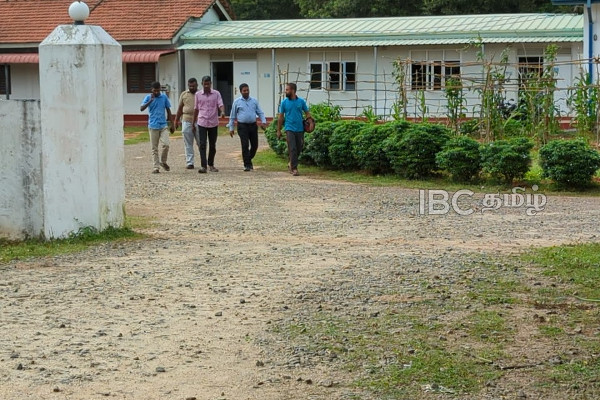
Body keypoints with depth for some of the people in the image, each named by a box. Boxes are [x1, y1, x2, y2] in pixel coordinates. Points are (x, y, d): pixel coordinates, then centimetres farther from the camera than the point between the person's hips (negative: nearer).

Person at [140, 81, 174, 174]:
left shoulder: (164, 97, 5)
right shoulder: (148, 97, -1)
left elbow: (168, 110, 12)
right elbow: (141, 108, -14)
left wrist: (172, 124, 10)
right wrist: (150, 101, -26)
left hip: (163, 125, 1)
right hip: (153, 126, -1)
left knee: (166, 144, -13)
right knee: (154, 148, 2)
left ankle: (163, 162, 10)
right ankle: (156, 167, 9)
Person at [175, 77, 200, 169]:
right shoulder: (184, 94, 11)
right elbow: (180, 108, 15)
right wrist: (176, 120, 13)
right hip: (186, 121, 2)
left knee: (201, 142, 0)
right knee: (188, 144, 1)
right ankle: (189, 163, 3)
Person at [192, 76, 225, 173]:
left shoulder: (216, 94, 2)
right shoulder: (198, 94, 6)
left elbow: (220, 105, -9)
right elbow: (196, 109, 12)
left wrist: (223, 112, -33)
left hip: (213, 123, 0)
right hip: (202, 123, 0)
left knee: (212, 146, 9)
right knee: (202, 145, -11)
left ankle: (211, 165, 23)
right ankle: (203, 166, -15)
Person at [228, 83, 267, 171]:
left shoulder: (254, 101, 10)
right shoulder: (237, 102, 5)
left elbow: (260, 113, 12)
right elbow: (232, 116, 9)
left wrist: (263, 122, -5)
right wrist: (231, 128, 6)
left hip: (253, 125, 3)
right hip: (242, 126, -3)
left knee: (255, 145, 5)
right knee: (245, 145, -10)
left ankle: (249, 160, 30)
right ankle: (247, 165, -4)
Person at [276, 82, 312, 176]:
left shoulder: (301, 101, 3)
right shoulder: (284, 102, 2)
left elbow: (307, 113, 8)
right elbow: (280, 117, 6)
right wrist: (278, 130, 5)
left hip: (300, 129, 2)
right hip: (290, 129, -2)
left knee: (299, 149, 10)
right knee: (292, 149, -10)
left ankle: (291, 163, 31)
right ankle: (294, 168, -8)